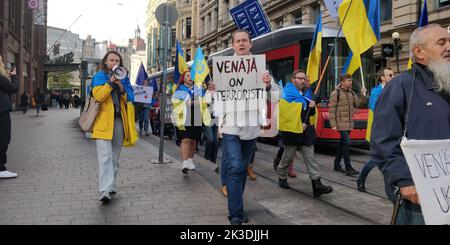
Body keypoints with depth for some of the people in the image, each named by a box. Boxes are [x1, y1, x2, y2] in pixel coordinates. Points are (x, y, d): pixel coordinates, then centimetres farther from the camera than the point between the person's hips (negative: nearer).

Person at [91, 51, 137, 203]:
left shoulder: (124, 78, 16)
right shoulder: (100, 76, 4)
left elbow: (130, 98, 7)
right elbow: (98, 95, -11)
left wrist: (122, 88, -10)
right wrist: (110, 82, -19)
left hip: (119, 120, 5)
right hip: (104, 121, -5)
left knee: (115, 156, 12)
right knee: (105, 156, -13)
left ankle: (111, 185, 22)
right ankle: (105, 190, -18)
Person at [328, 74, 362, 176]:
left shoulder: (352, 93, 12)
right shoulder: (336, 93, -8)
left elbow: (356, 105, 26)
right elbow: (332, 110, -10)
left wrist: (355, 109, 3)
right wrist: (333, 124, -14)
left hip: (349, 123, 7)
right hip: (341, 123, -7)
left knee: (343, 143, 13)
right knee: (346, 142, -13)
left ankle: (337, 164, 24)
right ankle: (348, 168, -11)